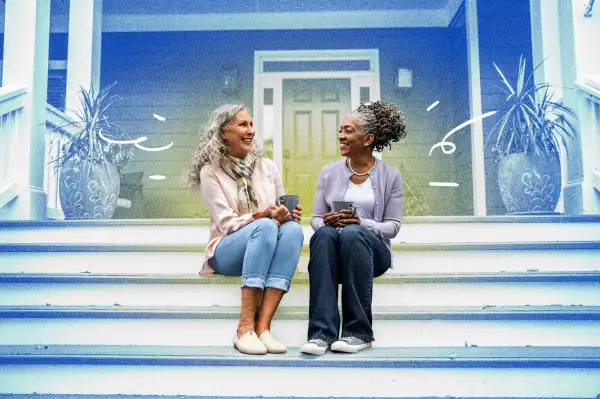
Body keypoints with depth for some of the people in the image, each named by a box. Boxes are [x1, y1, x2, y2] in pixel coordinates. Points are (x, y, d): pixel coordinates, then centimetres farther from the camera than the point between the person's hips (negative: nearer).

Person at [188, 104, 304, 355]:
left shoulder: (267, 167, 13)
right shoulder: (211, 171, 1)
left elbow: (282, 214, 14)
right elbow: (226, 224, -9)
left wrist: (290, 215, -10)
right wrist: (262, 215, -26)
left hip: (265, 250, 4)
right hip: (226, 251, -3)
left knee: (293, 228, -30)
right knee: (265, 227, -35)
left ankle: (263, 326, -36)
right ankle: (245, 327, -36)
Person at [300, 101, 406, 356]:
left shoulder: (390, 176, 5)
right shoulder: (329, 172, 11)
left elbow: (393, 226, 1)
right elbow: (315, 218, 11)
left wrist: (362, 223, -18)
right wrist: (327, 222, -13)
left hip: (373, 250, -2)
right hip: (334, 245, 2)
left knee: (352, 233, -37)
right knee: (324, 234, -34)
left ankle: (359, 332, -28)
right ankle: (321, 332, -37)